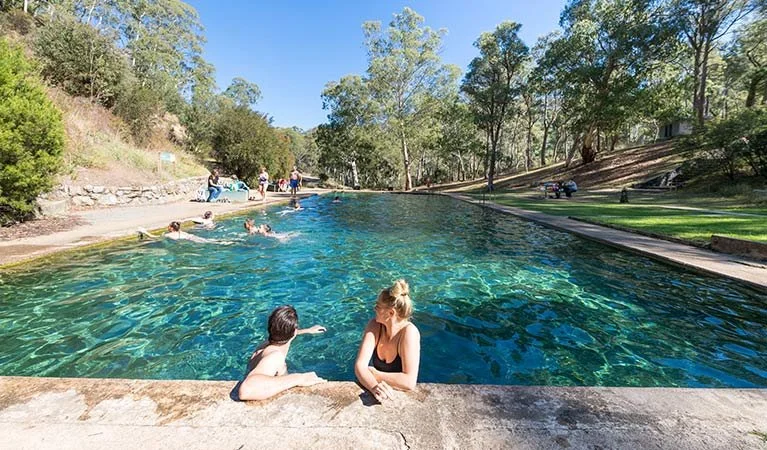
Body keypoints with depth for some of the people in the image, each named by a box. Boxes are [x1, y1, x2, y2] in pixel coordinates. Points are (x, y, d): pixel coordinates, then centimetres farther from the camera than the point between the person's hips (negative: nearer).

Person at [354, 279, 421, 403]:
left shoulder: (409, 332, -22)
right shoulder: (375, 326, -11)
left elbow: (409, 381, -27)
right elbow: (360, 365, -16)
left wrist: (374, 373, -19)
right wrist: (373, 386, -33)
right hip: (378, 392, 3)